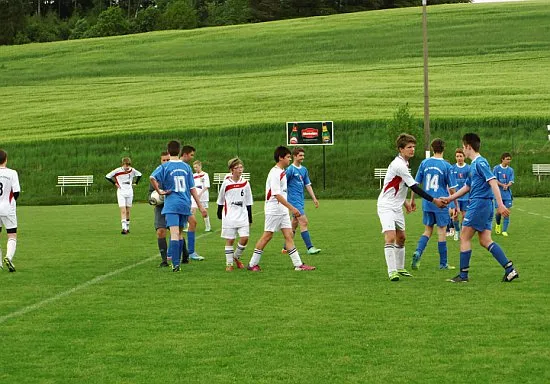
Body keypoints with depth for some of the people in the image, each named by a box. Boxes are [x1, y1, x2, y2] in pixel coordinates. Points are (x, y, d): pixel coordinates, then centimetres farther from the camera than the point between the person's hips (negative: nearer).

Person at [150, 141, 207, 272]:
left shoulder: (165, 167, -3)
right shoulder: (186, 167, 7)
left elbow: (152, 177, -22)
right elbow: (192, 188, 8)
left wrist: (159, 191, -8)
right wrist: (200, 206, 11)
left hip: (171, 205, -4)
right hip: (185, 204, 4)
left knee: (174, 234, -10)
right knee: (180, 233, 14)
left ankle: (175, 264, -18)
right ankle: (176, 261, 19)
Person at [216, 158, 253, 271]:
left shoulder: (245, 183, 3)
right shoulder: (226, 183, -5)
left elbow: (248, 203, 10)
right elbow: (220, 201, 8)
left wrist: (250, 218, 10)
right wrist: (219, 214, 14)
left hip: (243, 216, 2)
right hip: (229, 216, -2)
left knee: (244, 238, -7)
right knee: (230, 240, 1)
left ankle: (236, 257, 18)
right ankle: (229, 263, 11)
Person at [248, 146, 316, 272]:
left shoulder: (282, 172, 13)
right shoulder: (275, 173, -17)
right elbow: (277, 194, -23)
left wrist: (290, 208, 22)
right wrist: (292, 208, -25)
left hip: (283, 210, 9)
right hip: (273, 210, -9)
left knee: (289, 235, 3)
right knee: (267, 236, -2)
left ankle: (298, 265, 0)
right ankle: (253, 264, 7)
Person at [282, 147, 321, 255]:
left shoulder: (304, 170, 13)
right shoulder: (290, 170, -10)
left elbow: (308, 185, 17)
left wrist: (314, 198, 11)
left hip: (301, 200, 8)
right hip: (294, 200, -8)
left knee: (294, 224, 11)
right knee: (304, 222, -14)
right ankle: (309, 247, -15)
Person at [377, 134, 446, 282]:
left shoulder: (403, 163, 10)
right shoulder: (399, 165, -22)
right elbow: (414, 187, -23)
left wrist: (405, 202, 21)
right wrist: (434, 200, -19)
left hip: (397, 207, 10)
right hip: (386, 206, -10)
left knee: (401, 237, 14)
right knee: (390, 237, -19)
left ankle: (400, 268, 26)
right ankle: (392, 271, -20)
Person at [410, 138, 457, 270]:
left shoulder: (424, 163, 2)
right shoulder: (446, 166, -7)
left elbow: (416, 183, 5)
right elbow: (452, 189, -4)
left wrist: (412, 199, 16)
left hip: (427, 203, 3)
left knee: (428, 230, 15)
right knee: (442, 231, 4)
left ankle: (418, 252, -9)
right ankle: (443, 263, 9)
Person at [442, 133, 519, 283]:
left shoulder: (480, 162, -11)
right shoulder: (474, 165, 19)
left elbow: (493, 182, -20)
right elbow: (467, 187, 29)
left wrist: (500, 204, -28)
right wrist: (449, 198, 31)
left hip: (479, 203, -9)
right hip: (485, 205, 9)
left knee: (464, 237, -2)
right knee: (485, 241, 7)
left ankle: (463, 275, 2)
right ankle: (510, 269, 0)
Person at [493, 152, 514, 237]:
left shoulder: (510, 170, 7)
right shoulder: (496, 168, -1)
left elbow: (511, 182, 1)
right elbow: (495, 180, -6)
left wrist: (507, 185, -20)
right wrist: (503, 185, -20)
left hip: (507, 194, 2)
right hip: (498, 194, -2)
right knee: (499, 211, -2)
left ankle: (504, 230, 2)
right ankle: (498, 224, 29)